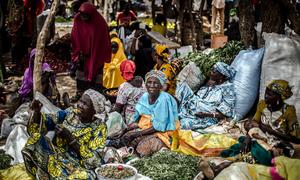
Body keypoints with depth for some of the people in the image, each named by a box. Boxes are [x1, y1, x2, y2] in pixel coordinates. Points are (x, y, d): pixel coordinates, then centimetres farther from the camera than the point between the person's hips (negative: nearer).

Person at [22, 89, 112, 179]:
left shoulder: (99, 128, -9)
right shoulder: (70, 113, 2)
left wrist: (70, 137, -23)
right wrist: (37, 111, -20)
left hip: (75, 168, -3)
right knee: (36, 137, -19)